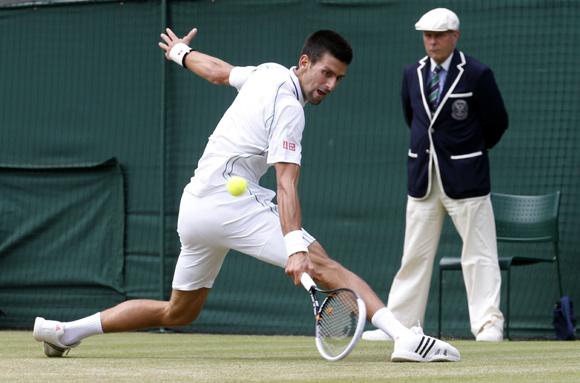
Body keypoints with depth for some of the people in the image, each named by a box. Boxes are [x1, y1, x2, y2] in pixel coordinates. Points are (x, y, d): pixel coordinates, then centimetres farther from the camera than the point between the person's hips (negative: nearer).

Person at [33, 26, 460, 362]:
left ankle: (65, 330, 19)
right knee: (324, 265, -23)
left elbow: (217, 70, 31)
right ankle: (405, 336, -39)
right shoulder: (288, 108, -14)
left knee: (179, 312, 20)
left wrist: (181, 52, 52)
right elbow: (286, 185, -26)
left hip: (193, 208, 10)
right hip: (230, 201, -10)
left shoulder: (268, 73, 12)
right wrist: (295, 246, -36)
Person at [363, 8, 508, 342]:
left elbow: (498, 122, 0)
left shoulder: (477, 75, -9)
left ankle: (488, 324, -2)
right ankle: (399, 324, 12)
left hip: (465, 177, -5)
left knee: (478, 253, -3)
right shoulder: (413, 74, 7)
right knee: (415, 253, 8)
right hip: (423, 177, 5)